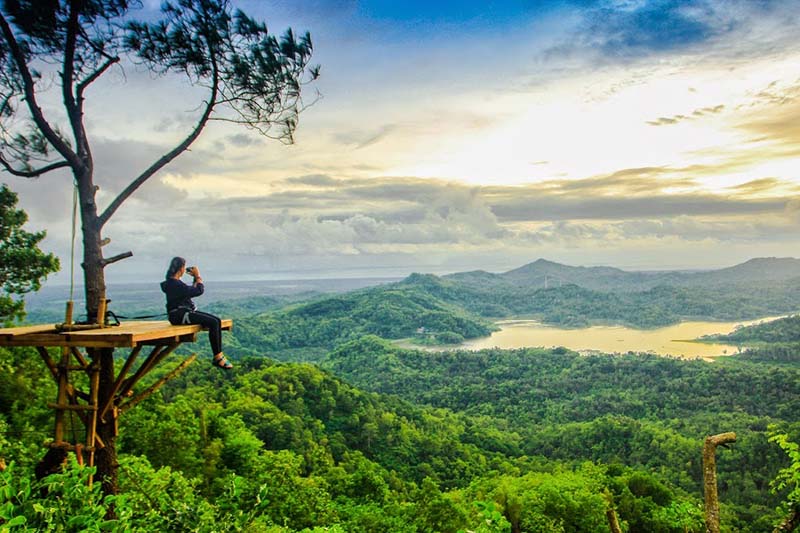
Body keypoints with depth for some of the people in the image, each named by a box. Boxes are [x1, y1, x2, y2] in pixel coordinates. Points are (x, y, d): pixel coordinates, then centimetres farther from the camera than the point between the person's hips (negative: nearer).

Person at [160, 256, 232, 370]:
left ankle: (219, 355, -7)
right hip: (179, 315, -10)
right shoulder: (174, 284, -18)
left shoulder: (174, 282, 14)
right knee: (213, 323, -21)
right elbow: (199, 291, -18)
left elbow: (192, 290, 25)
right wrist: (198, 276, -5)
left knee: (217, 321, -3)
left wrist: (196, 278, 14)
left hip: (186, 312, 10)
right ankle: (217, 358, -13)